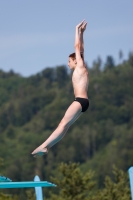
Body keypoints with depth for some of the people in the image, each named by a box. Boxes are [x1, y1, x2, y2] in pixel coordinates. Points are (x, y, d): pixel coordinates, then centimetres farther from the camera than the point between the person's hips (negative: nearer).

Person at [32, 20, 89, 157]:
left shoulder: (81, 67, -1)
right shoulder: (80, 69, 21)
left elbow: (78, 47, 0)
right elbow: (80, 48, 29)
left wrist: (78, 30, 7)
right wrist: (81, 32, 33)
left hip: (80, 101, -10)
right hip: (81, 102, 10)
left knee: (63, 124, -16)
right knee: (64, 125, 3)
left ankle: (43, 146, -23)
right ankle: (46, 147, -2)